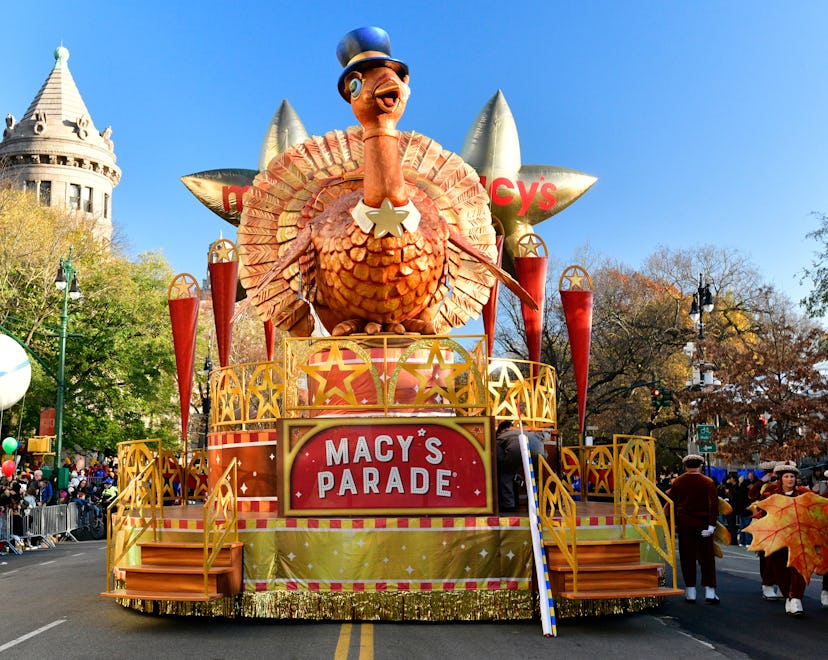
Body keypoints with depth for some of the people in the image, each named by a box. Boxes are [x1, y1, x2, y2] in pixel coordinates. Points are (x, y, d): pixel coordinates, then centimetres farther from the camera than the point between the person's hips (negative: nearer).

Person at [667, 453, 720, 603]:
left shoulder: (677, 482, 1)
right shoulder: (708, 482, -3)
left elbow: (672, 503, 4)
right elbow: (713, 505, -11)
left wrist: (674, 523, 11)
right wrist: (711, 525, -12)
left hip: (684, 523, 1)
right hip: (703, 523, -1)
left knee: (687, 557, 6)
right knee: (707, 557, 6)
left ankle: (690, 592, 9)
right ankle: (710, 591, 5)